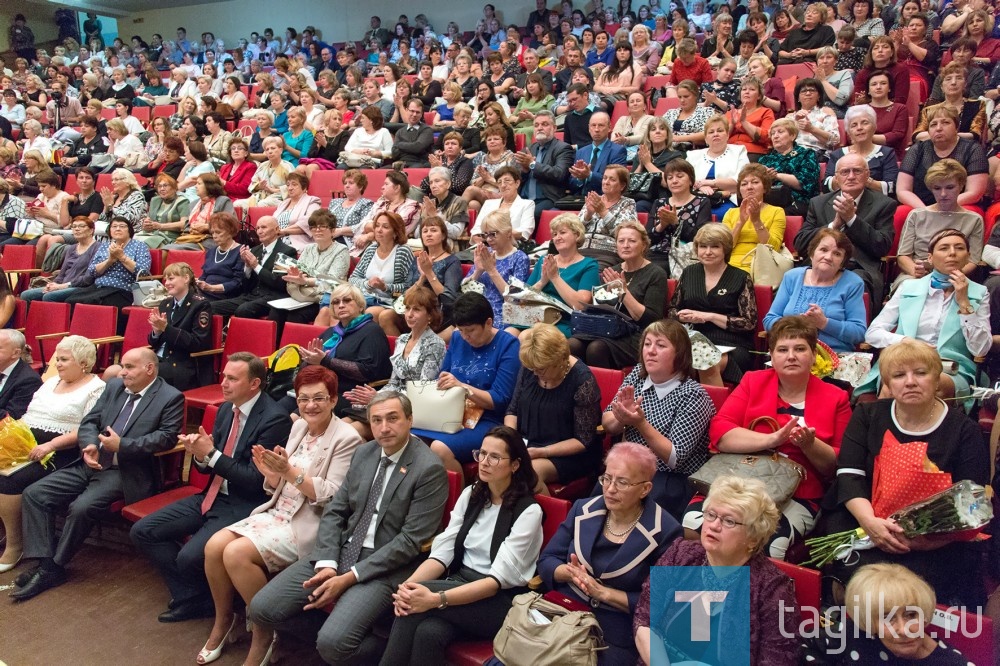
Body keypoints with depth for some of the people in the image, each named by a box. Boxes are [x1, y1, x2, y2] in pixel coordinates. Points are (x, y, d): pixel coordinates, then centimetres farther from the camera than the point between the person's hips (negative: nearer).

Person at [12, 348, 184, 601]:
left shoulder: (171, 397, -6)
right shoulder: (114, 386, 13)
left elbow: (167, 437, -15)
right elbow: (89, 421, 13)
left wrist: (122, 445, -20)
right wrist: (89, 445, -9)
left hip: (125, 472, -7)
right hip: (89, 464, 7)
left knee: (82, 507, -27)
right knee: (34, 493, -6)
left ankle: (56, 566, -4)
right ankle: (45, 564, -5)